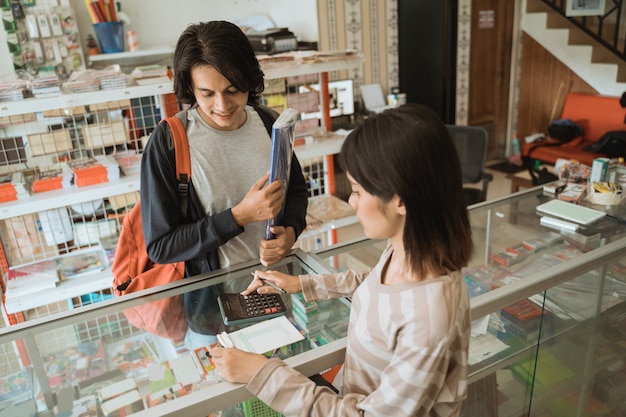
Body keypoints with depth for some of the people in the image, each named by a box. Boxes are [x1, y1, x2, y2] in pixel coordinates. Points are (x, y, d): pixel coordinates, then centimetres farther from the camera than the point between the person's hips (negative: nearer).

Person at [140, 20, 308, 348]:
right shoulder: (168, 142, -20)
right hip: (211, 301, -3)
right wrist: (239, 216, -26)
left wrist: (291, 231, -14)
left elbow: (297, 190, 8)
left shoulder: (269, 123, -7)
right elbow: (159, 246, -18)